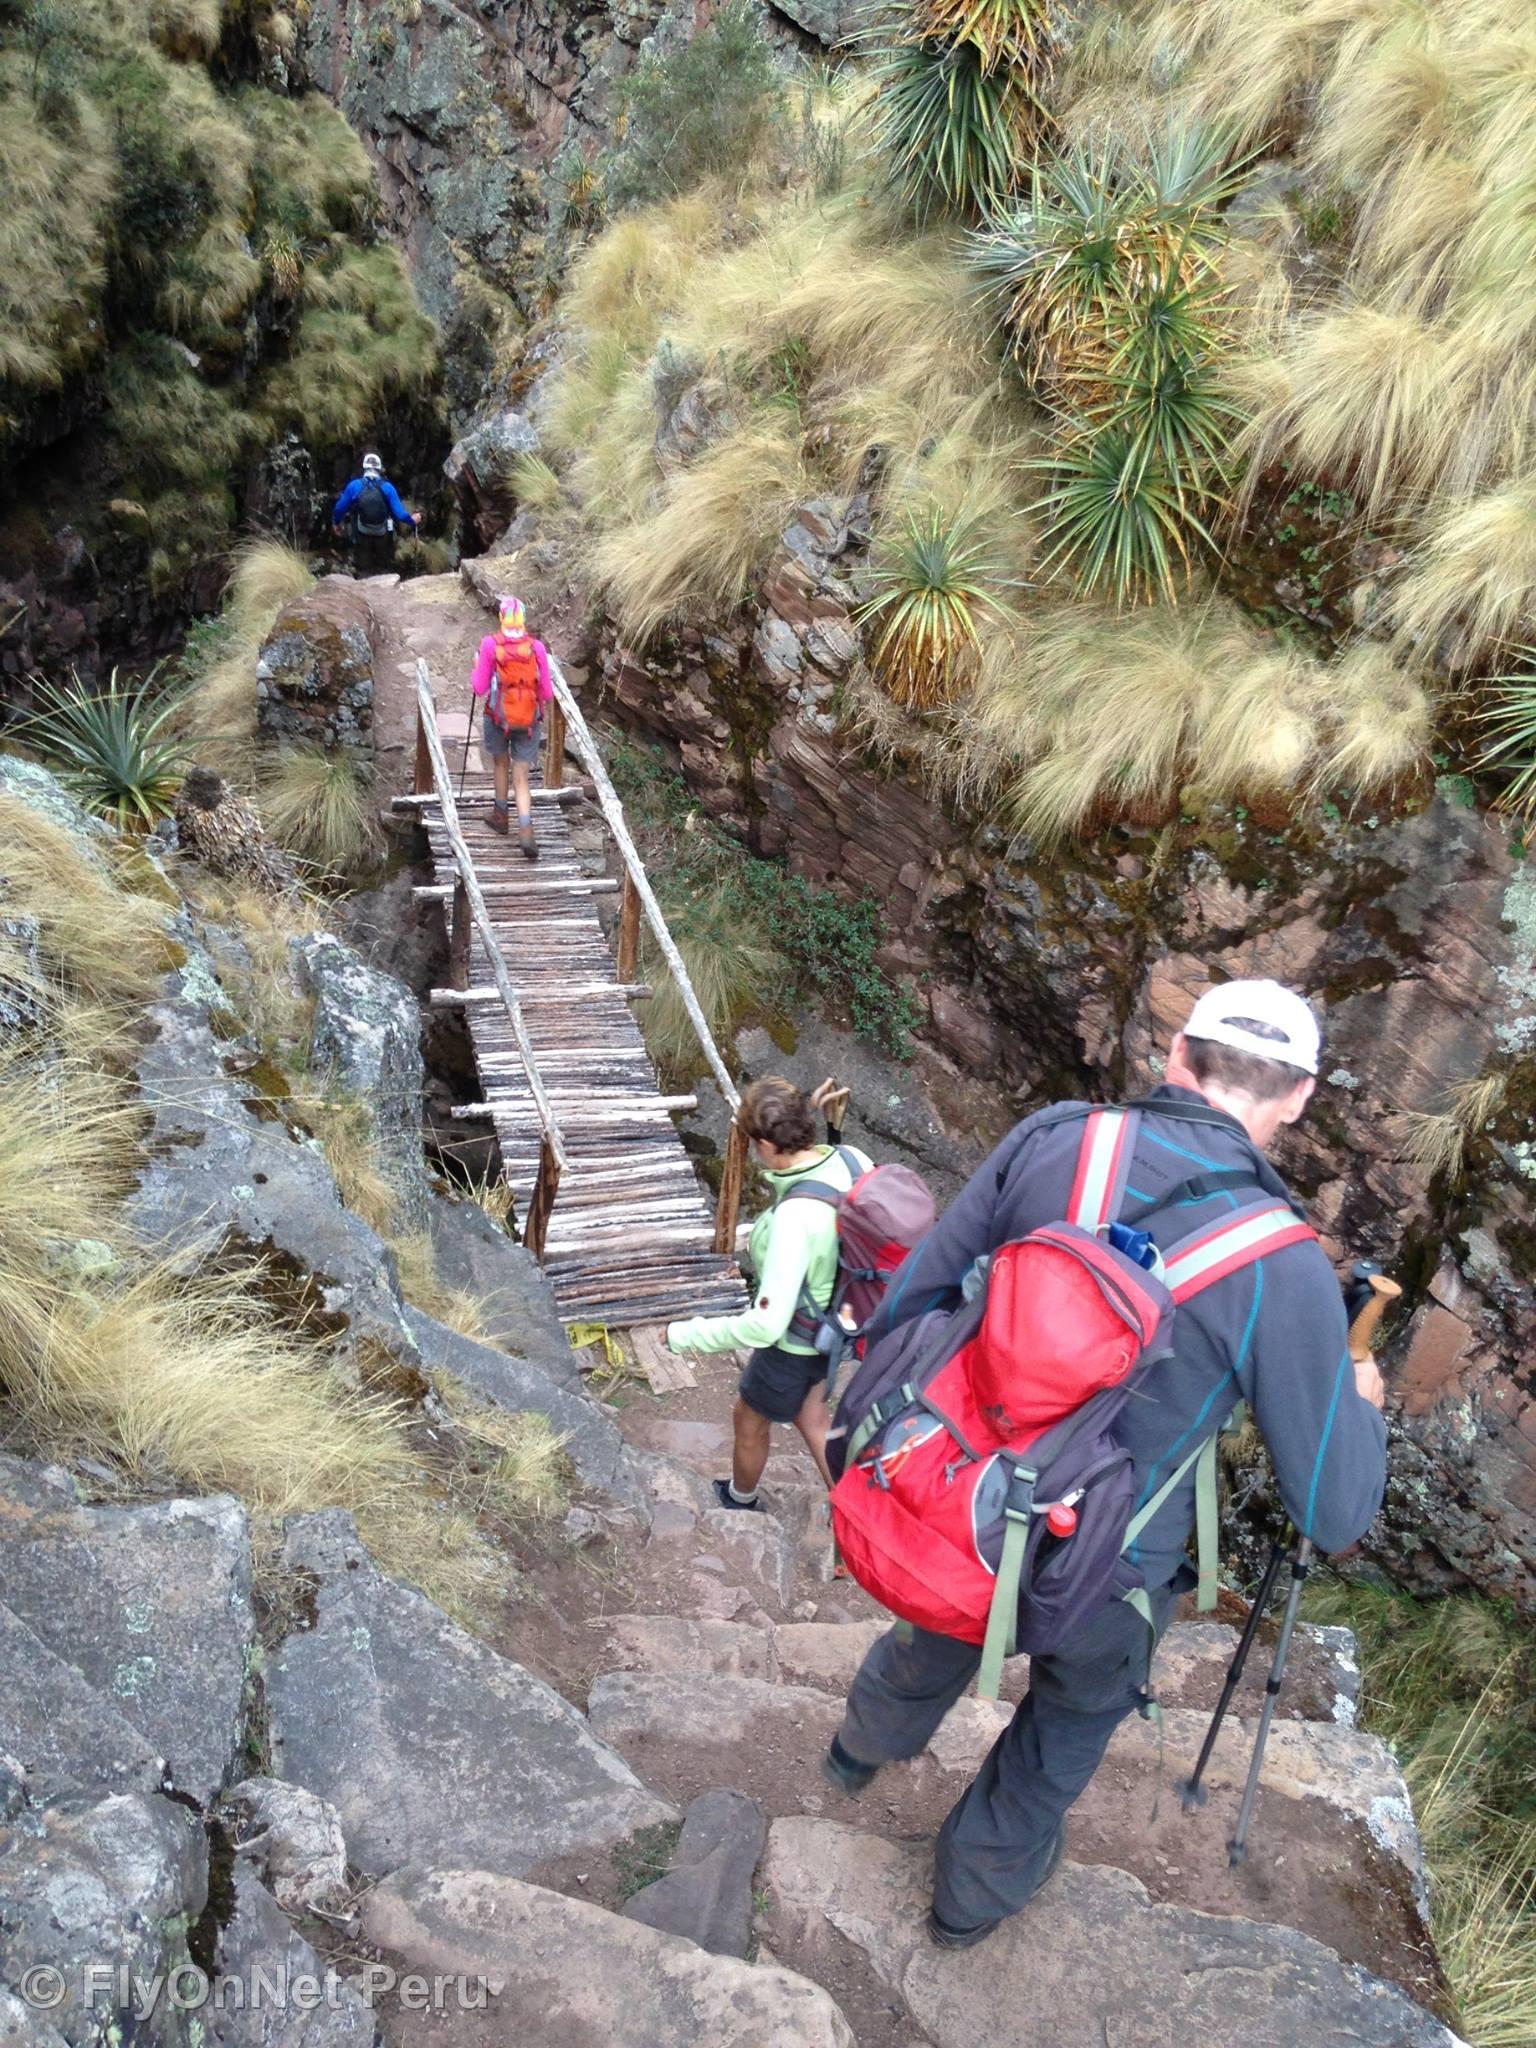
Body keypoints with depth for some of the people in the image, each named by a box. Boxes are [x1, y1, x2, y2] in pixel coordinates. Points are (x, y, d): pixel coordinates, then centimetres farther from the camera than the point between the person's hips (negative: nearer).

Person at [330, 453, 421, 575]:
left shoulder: (354, 486, -9)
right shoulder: (387, 487, -10)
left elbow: (340, 508, -3)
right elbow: (399, 512, -11)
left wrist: (336, 523, 16)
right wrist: (412, 520, 8)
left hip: (362, 536, 0)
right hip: (383, 536, 0)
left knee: (364, 570, 8)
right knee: (383, 570, 14)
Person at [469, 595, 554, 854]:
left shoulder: (490, 644, -9)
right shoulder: (536, 647, -6)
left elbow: (479, 689, -7)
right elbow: (547, 693, -2)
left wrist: (476, 668, 12)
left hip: (498, 716, -1)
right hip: (529, 719, 1)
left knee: (500, 763, 25)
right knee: (521, 777, 5)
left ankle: (500, 815, 38)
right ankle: (525, 830, -12)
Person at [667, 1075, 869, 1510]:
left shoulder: (794, 1217, -41)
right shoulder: (851, 1159, -19)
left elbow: (765, 1325, -35)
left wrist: (685, 1335, -25)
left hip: (795, 1342, -6)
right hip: (834, 1323, 7)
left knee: (750, 1419, 26)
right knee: (811, 1417, 31)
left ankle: (740, 1499, 56)